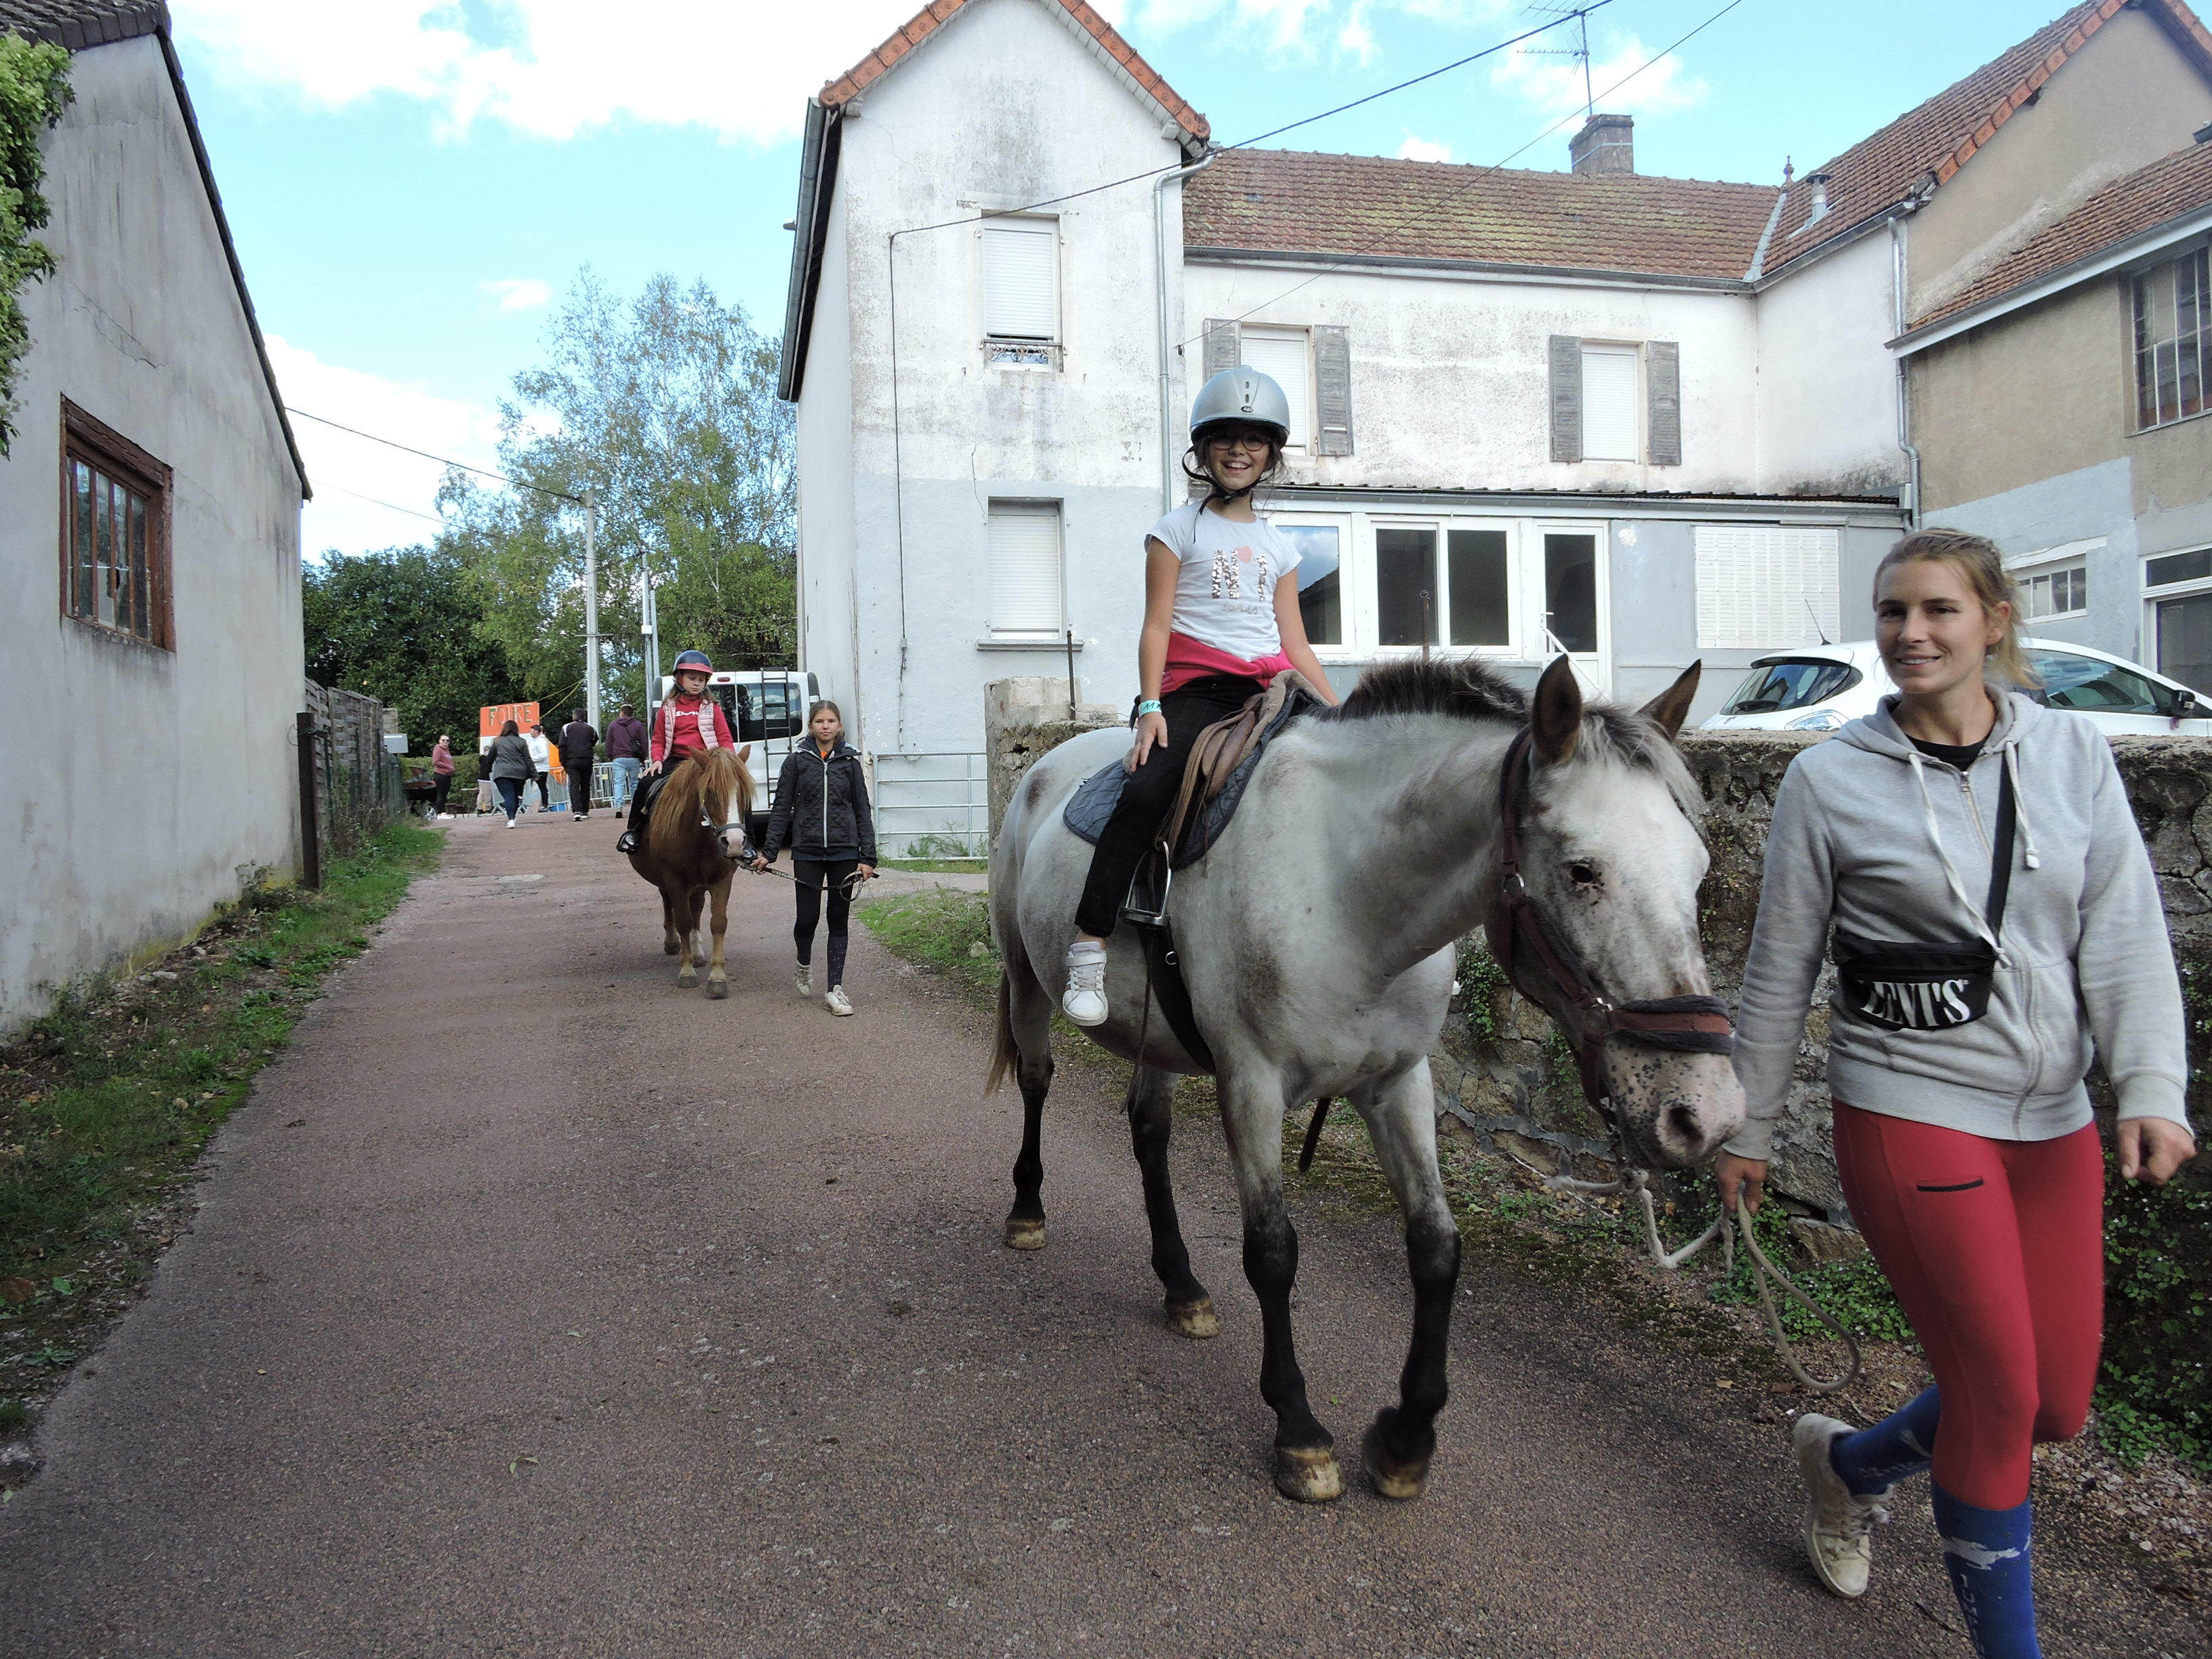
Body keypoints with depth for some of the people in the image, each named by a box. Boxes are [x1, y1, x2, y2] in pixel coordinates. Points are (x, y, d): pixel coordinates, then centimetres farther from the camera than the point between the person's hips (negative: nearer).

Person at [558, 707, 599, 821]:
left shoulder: (567, 728, 2)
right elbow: (595, 742, 17)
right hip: (587, 761, 2)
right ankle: (585, 811, 16)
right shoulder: (590, 728, 10)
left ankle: (577, 811, -23)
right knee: (585, 786, 12)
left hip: (572, 761, -2)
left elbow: (562, 746, -1)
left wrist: (563, 763, 2)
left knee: (574, 785, -7)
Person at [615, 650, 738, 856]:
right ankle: (633, 831, -1)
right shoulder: (668, 708, 10)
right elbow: (658, 740, 12)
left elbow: (725, 739, 4)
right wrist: (657, 760, -7)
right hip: (676, 760, 1)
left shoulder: (712, 708, 8)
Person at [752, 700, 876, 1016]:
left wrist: (867, 857, -2)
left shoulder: (850, 762, 4)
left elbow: (863, 812, 5)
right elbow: (782, 809, 3)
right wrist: (768, 852, -3)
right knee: (807, 918, 0)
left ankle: (834, 988, 9)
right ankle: (805, 966, 31)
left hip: (844, 852, 1)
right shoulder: (797, 761, 2)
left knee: (838, 920, 4)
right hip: (807, 851, -1)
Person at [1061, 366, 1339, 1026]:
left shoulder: (1277, 545, 20)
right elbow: (1156, 626, -1)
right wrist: (1151, 706, -14)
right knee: (1147, 792, -31)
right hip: (1195, 687, -5)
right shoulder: (1179, 530, 8)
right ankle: (1089, 946, -28)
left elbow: (1296, 643, 17)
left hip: (1268, 688, 5)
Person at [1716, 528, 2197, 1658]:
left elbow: (2123, 934, -2)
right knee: (1999, 1396, 0)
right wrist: (1747, 1128, 2)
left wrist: (2151, 1086, -16)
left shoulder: (2072, 755, 2)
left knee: (2058, 1406, 12)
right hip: (1909, 1112, -4)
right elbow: (1780, 973, -3)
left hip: (2054, 1120, 5)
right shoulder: (1830, 780, -8)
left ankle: (1849, 1459, 39)